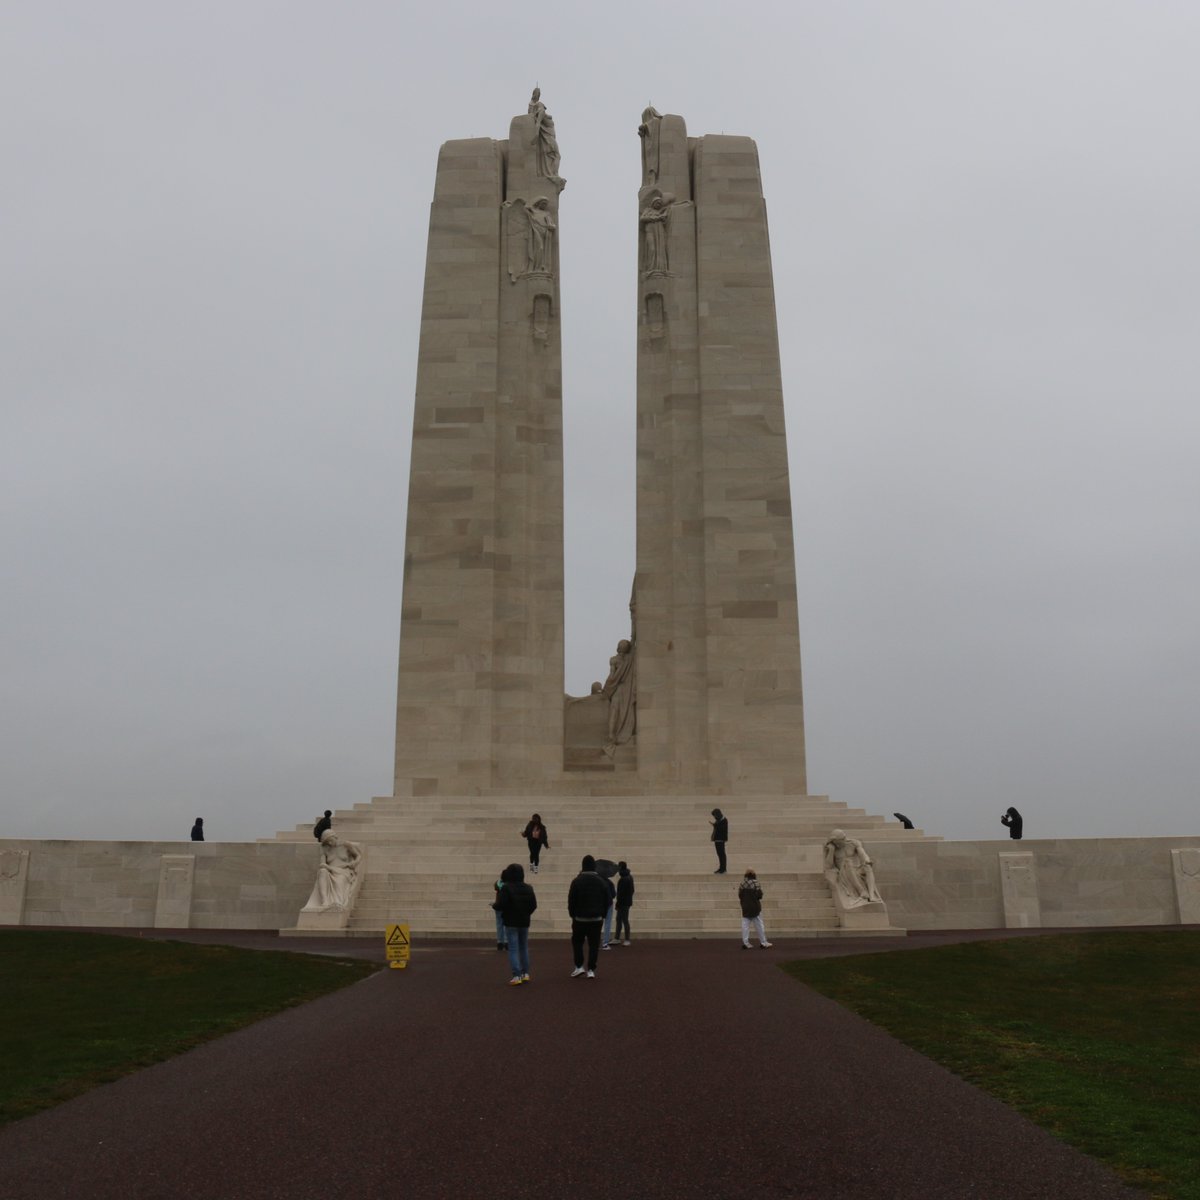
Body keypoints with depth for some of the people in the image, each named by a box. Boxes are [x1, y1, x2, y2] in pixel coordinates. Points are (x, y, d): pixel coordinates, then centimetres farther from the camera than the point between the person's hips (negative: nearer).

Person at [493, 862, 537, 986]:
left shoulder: (506, 888, -15)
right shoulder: (528, 888, 3)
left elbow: (500, 905, -20)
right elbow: (534, 904, 3)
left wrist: (494, 905, 1)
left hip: (511, 922, -5)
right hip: (524, 922, 5)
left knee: (513, 949, -3)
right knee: (524, 947, 17)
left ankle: (517, 976, -8)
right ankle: (525, 974, 20)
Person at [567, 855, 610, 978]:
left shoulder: (577, 881, -10)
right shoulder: (601, 882, 0)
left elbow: (571, 900, -7)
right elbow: (606, 901, 5)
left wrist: (572, 914, 6)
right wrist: (602, 915, 13)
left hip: (580, 918, -2)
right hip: (596, 919, 2)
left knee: (577, 941, 14)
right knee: (594, 944, 6)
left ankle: (579, 967, 6)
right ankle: (591, 970, 3)